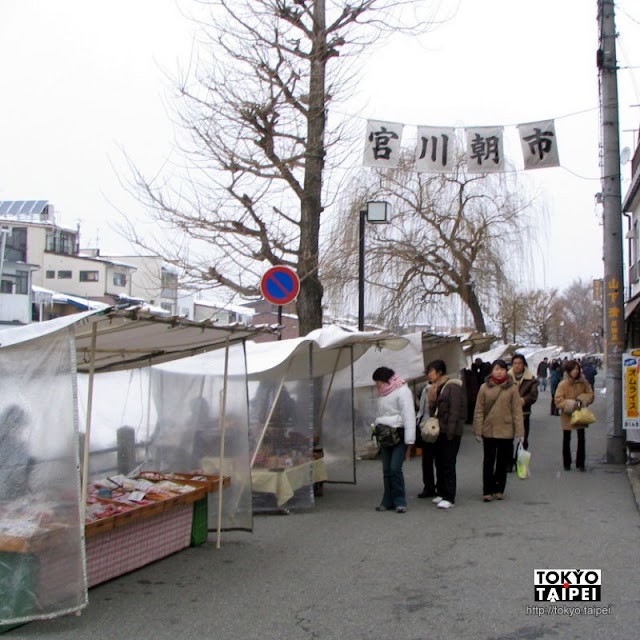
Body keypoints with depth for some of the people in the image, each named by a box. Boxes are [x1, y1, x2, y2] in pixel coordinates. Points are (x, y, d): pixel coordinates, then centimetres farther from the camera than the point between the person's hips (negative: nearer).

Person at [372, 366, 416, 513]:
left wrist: (409, 441, -18)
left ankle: (400, 501, -1)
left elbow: (409, 416, -15)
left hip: (399, 434, -8)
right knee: (387, 470, 8)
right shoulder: (383, 394, 16)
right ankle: (388, 501, 16)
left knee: (395, 468, -12)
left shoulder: (402, 391, -10)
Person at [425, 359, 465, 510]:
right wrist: (432, 399, 2)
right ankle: (442, 493, 23)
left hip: (450, 433, -8)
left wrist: (450, 433, -19)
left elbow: (454, 412, -17)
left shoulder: (452, 387, -12)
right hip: (438, 431, 8)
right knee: (439, 463, 12)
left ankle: (449, 498, -1)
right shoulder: (435, 388, 14)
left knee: (448, 465, -5)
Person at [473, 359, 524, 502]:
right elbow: (479, 411, -1)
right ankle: (487, 491, 13)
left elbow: (517, 411, -4)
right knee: (489, 461, 6)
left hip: (506, 431, 0)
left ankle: (499, 489, 23)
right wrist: (478, 431, -5)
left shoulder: (512, 388, -2)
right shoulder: (485, 387, -1)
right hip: (488, 431, 0)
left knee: (503, 462, 11)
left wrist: (519, 431, -8)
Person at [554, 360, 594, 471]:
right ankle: (566, 463, 20)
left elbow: (590, 395, 5)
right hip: (567, 416, -2)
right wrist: (570, 405, -22)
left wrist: (583, 400, -14)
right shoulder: (563, 384, -11)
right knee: (566, 440, 9)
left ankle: (580, 463, 15)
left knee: (581, 439, 5)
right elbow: (558, 400, -12)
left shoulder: (583, 382, -3)